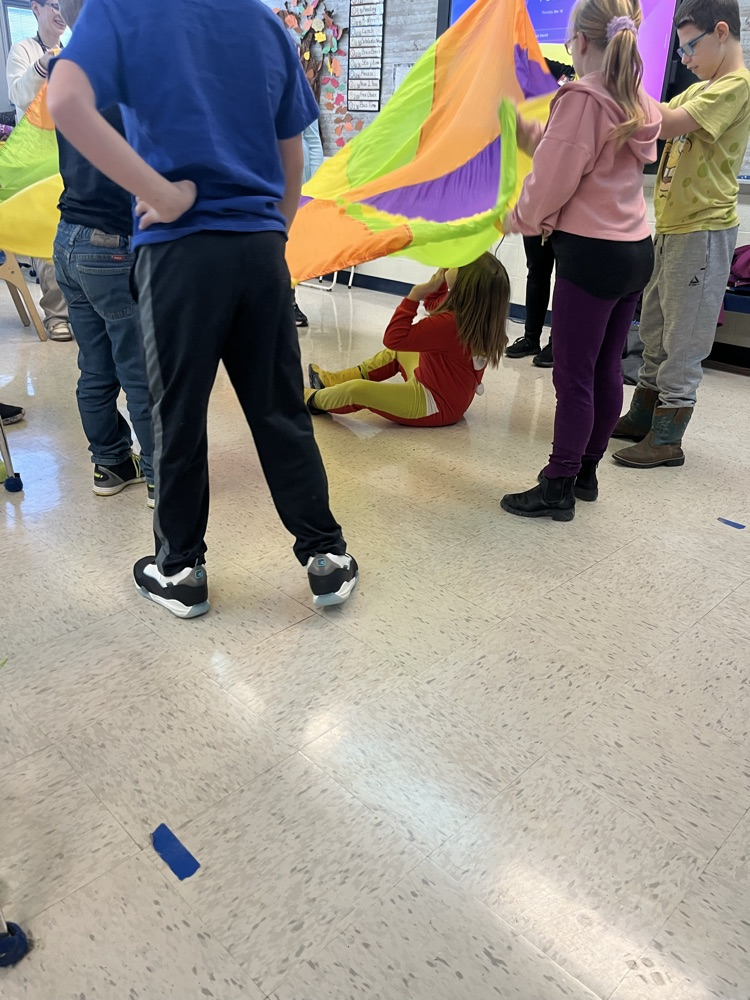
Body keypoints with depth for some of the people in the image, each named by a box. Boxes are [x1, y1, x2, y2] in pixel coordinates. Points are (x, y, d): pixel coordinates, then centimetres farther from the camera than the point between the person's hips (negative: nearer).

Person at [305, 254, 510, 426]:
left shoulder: (450, 323, -33)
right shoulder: (475, 314, -3)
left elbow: (393, 338, -30)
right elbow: (434, 305, 17)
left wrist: (415, 295, -25)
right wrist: (436, 284, -2)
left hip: (436, 405, -11)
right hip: (450, 396, 11)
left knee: (356, 390, -18)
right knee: (398, 351, 28)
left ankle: (315, 400, 13)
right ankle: (335, 380, 30)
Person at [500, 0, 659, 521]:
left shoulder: (582, 98, -12)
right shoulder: (638, 101, 13)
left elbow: (553, 176, -10)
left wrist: (521, 217, 7)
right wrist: (533, 132, 19)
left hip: (592, 253, -9)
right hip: (636, 248, 9)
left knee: (574, 375, -4)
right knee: (607, 369, 12)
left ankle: (558, 488, 4)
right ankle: (587, 471, 24)